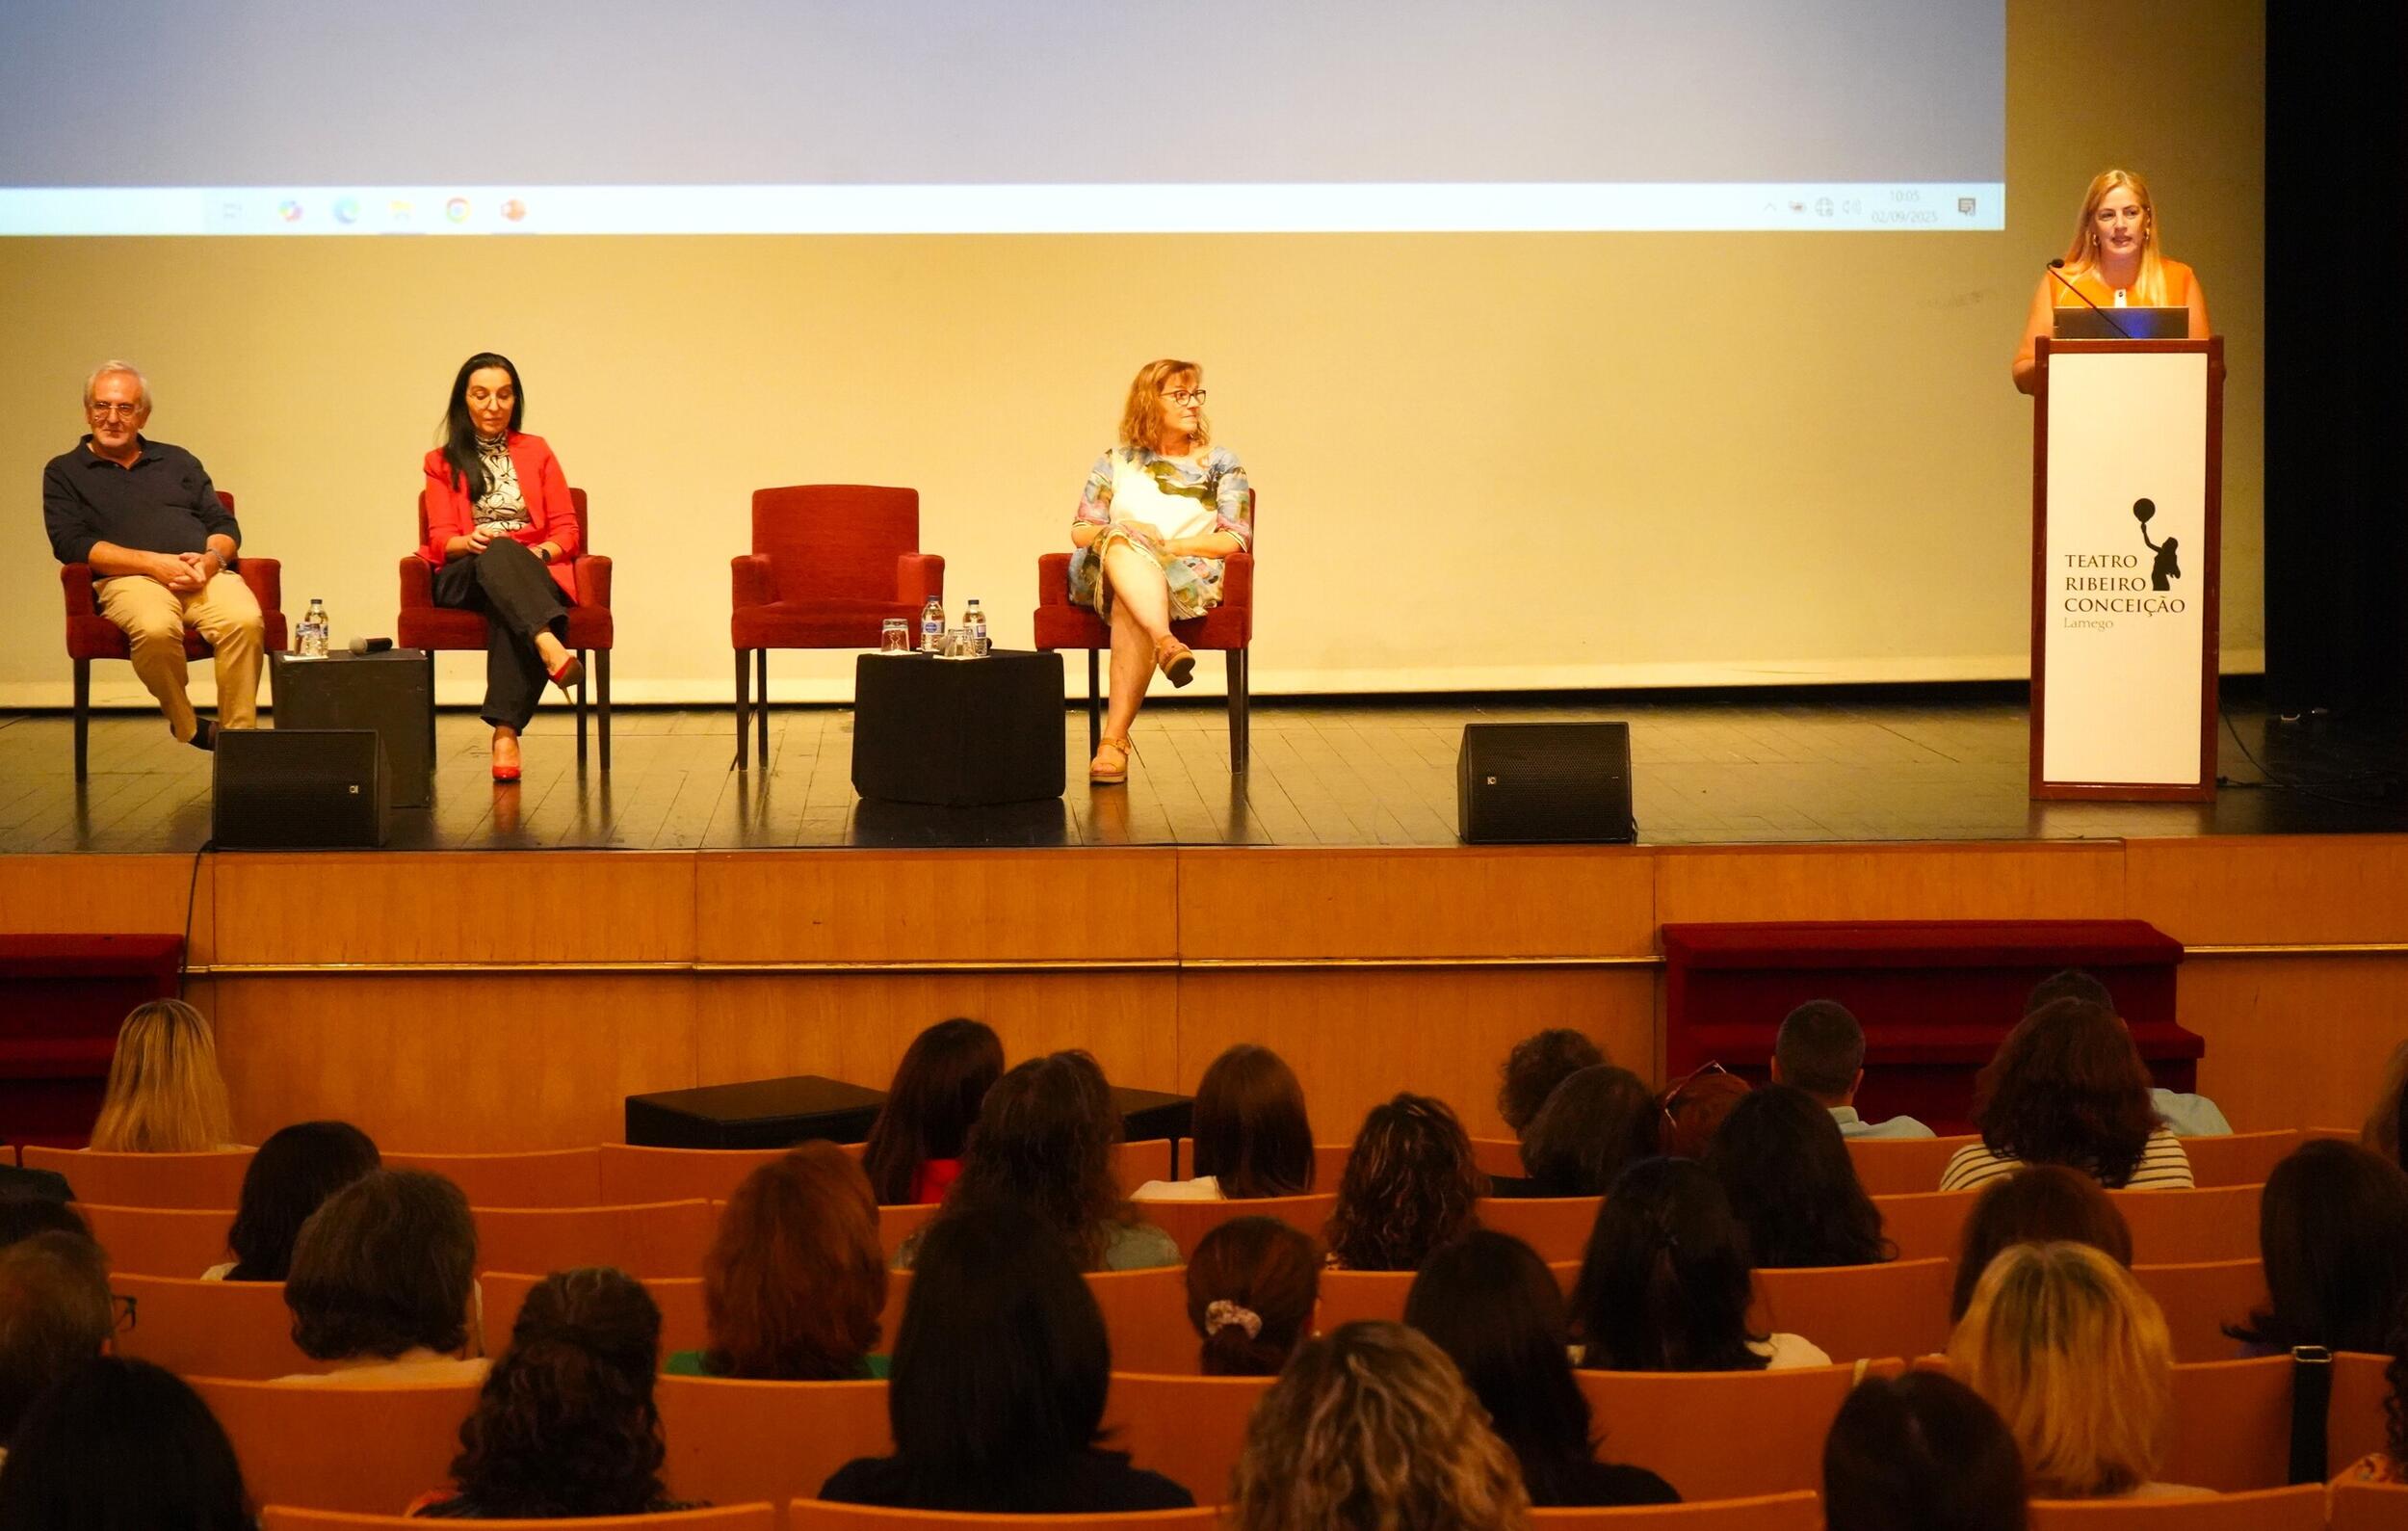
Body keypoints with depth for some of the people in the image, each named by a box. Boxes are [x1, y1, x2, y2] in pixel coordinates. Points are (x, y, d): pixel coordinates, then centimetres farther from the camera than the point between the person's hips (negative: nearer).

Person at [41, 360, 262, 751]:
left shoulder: (178, 462, 27)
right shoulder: (64, 472, 16)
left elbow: (225, 525, 21)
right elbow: (71, 543, 0)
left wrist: (211, 559, -5)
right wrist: (154, 563, -12)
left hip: (206, 574, 3)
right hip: (129, 579, -3)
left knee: (245, 621, -32)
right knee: (155, 628, -39)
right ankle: (186, 727, -18)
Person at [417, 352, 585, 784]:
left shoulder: (536, 452, 20)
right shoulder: (442, 463, 17)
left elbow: (566, 529, 12)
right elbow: (441, 540, 6)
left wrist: (543, 551, -10)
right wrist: (472, 541, -18)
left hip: (534, 572, 0)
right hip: (464, 578, 0)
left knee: (510, 609, -38)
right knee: (500, 553, -38)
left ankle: (506, 731, -50)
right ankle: (550, 648, -62)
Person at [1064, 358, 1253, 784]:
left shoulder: (1221, 464, 16)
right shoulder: (1116, 462, 20)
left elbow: (1235, 540, 5)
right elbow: (1080, 531, 14)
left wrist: (1172, 546, -9)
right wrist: (1121, 538, -8)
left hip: (1189, 577, -2)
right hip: (1107, 574, 2)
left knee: (1129, 605, -38)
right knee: (1124, 541, -37)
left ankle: (1114, 741, -45)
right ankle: (1165, 643, -62)